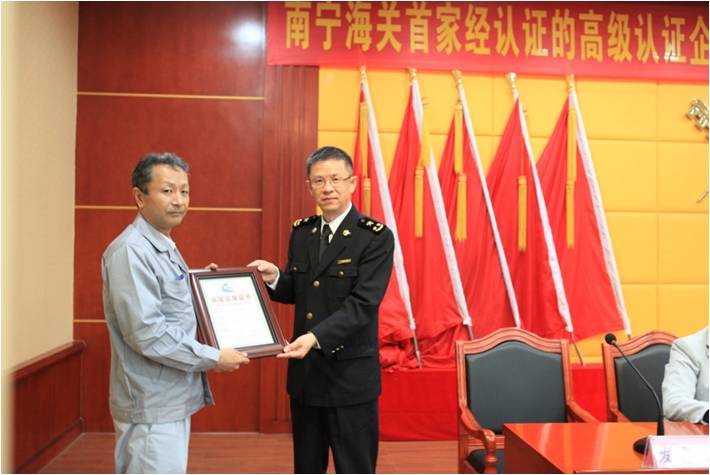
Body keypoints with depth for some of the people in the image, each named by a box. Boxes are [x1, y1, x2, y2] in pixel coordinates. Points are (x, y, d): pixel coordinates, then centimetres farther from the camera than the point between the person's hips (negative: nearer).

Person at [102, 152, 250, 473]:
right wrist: (213, 358, -19)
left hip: (172, 400, 10)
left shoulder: (165, 247, 12)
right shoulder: (130, 251, -19)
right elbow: (146, 332, -26)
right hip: (153, 406, -10)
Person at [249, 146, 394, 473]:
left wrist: (316, 337, -32)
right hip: (304, 372, 6)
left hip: (350, 375, -6)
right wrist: (274, 278, -7)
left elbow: (361, 304, -20)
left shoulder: (376, 237, -12)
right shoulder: (301, 232, 6)